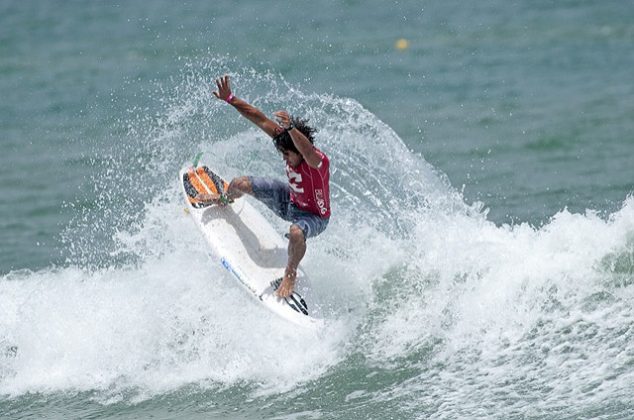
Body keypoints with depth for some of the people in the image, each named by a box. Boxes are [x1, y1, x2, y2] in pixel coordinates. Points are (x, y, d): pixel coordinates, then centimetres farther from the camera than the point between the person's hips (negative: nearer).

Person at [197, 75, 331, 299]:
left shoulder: (319, 161, -39)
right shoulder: (286, 138, -20)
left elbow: (307, 152, -64)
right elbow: (260, 119, -17)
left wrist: (290, 128, -82)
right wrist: (230, 99, -22)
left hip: (314, 216, -7)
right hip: (291, 200, 7)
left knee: (296, 232, -42)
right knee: (240, 184, 6)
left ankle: (290, 275, -15)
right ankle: (224, 200, 45)